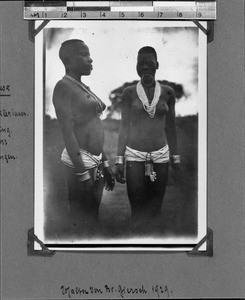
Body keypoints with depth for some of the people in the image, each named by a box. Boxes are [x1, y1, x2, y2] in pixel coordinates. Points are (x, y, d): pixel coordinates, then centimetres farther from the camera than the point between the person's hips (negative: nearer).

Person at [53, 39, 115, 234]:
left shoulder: (84, 88, 16)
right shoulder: (63, 86, -10)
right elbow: (68, 132, -16)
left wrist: (105, 164, 18)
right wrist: (82, 173, -20)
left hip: (96, 162, 9)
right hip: (80, 162, -9)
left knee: (93, 220, 14)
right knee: (84, 223, -5)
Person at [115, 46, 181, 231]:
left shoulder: (167, 92, 5)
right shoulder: (129, 93, 2)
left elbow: (170, 126, 9)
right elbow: (124, 126, 4)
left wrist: (176, 159, 8)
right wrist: (119, 160, 0)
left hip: (161, 155, 1)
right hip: (134, 155, -1)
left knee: (156, 210, 5)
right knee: (137, 211, -1)